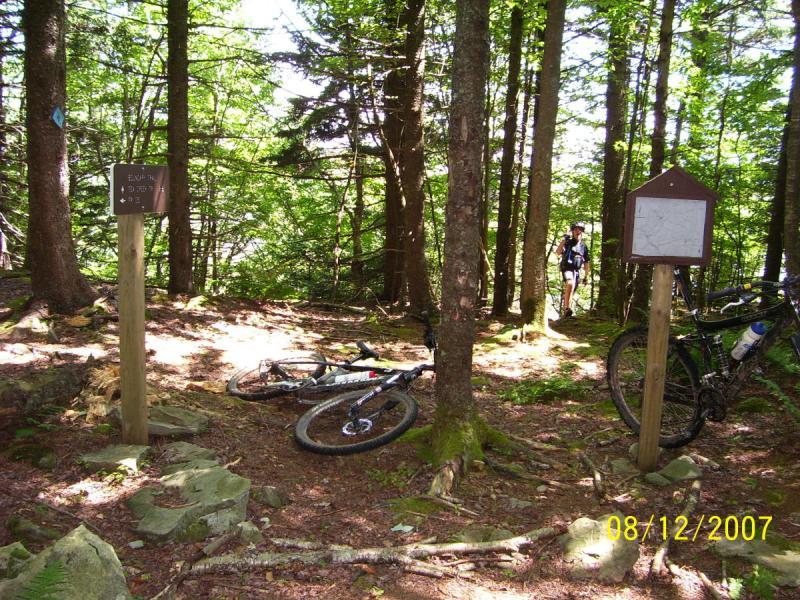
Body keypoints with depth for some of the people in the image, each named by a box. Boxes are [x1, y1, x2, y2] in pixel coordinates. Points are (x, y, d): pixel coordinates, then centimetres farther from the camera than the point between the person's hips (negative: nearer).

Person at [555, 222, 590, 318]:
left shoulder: (584, 247, 12)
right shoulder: (568, 242, 0)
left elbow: (586, 263, 18)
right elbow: (558, 252, -17)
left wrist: (586, 276, 16)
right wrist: (563, 240, -23)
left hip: (576, 271, 5)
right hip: (567, 268, -5)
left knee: (571, 293, 7)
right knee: (570, 284, -32)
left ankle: (564, 308, 22)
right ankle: (567, 308, -32)